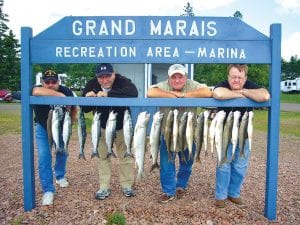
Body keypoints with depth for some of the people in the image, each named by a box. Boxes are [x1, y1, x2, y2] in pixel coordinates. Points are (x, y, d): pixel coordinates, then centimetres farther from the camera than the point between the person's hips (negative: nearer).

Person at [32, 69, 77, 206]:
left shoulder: (66, 91, -23)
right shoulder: (38, 90, -28)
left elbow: (74, 108, -6)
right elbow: (36, 91, -55)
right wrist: (61, 96, -54)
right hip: (43, 128, -2)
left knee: (62, 152, 14)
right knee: (44, 157, -10)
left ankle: (60, 176, 41)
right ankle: (48, 190, -1)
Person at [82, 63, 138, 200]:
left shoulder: (122, 81, -25)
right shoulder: (92, 85, -16)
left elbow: (133, 92, -48)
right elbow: (84, 109, -15)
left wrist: (108, 94, -53)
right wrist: (87, 98, -38)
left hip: (122, 126, -2)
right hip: (102, 127, 2)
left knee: (125, 155, 7)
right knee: (103, 156, 7)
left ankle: (127, 185, 23)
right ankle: (104, 187, 19)